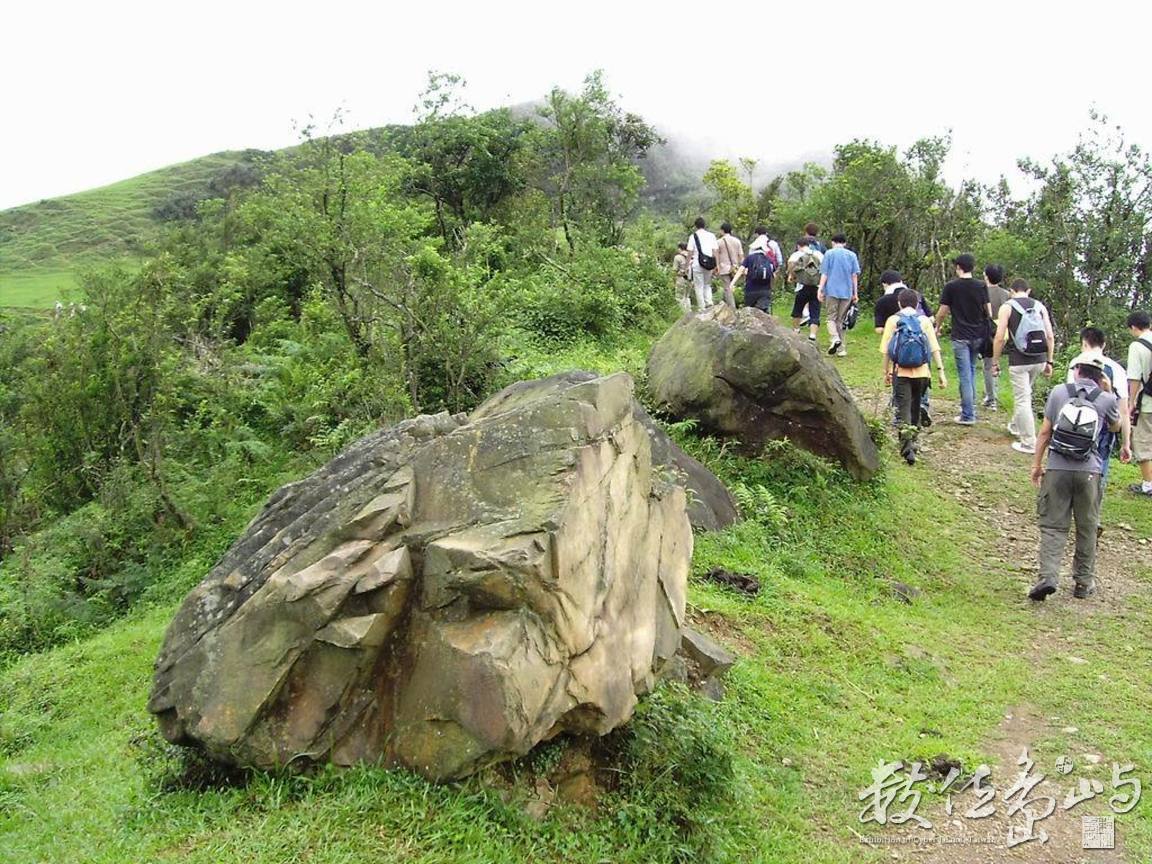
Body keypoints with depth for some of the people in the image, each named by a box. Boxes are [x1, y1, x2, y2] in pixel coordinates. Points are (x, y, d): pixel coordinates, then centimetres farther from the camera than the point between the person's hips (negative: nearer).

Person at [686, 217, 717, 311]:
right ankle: (709, 301, -2)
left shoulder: (693, 236, -2)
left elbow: (690, 252, -4)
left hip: (697, 264, -3)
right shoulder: (711, 235, 6)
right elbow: (715, 251, 4)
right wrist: (716, 265, 7)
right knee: (707, 285, 18)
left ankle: (702, 308, 2)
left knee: (699, 287, 4)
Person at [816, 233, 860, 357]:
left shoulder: (829, 253, 1)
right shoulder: (852, 255, 8)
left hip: (832, 291, -3)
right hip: (847, 292, 3)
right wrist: (855, 293, 9)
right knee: (841, 319, 11)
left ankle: (835, 338, -23)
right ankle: (841, 349, 9)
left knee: (831, 317, 5)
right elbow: (855, 275, 6)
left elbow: (824, 274, -3)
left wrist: (820, 290, -1)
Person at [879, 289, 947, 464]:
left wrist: (887, 372, 10)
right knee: (916, 407, 19)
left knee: (904, 409, -4)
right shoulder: (925, 320, 5)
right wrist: (941, 371, 0)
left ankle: (907, 447, -18)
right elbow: (934, 348, -1)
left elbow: (886, 350, 0)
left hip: (901, 372, -2)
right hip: (921, 372, 2)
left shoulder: (893, 320, 2)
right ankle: (914, 442, 32)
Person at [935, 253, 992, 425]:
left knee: (964, 375, -3)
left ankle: (968, 415, -3)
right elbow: (988, 310, 6)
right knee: (972, 371, 20)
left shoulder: (951, 287, -8)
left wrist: (937, 327, 15)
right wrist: (986, 328, 21)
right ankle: (970, 406, 27)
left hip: (960, 336, -4)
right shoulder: (981, 286, 2)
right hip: (978, 335, 4)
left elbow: (943, 311, -2)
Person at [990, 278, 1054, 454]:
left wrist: (995, 362, 0)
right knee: (1024, 394, 26)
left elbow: (999, 338, -8)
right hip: (1039, 360, 5)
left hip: (1019, 361, -5)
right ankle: (1016, 426, 45)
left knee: (1023, 400, 0)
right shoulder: (1040, 306, 9)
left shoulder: (1007, 307, -2)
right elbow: (1050, 337, 6)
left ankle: (1029, 444, 1)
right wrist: (1049, 362, 15)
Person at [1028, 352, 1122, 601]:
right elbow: (1115, 427, 25)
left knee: (1053, 526, 3)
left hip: (1057, 469, 0)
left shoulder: (1058, 392, 4)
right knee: (1087, 528, 14)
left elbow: (1045, 432, 4)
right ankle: (1084, 582, 20)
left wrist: (1036, 464, 12)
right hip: (1089, 471, 0)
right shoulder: (1106, 399, 4)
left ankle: (1048, 576, -12)